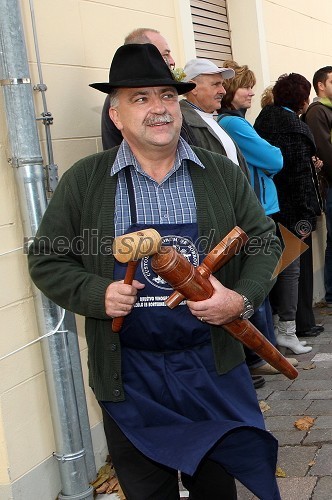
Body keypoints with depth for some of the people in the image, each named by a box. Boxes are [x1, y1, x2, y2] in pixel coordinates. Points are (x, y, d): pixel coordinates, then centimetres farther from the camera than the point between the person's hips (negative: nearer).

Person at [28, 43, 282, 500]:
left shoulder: (222, 173, 1)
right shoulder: (84, 181, -3)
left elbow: (265, 240, 6)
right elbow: (46, 260, 1)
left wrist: (243, 298, -13)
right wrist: (97, 293, -17)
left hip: (213, 364, 2)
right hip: (128, 373, -1)